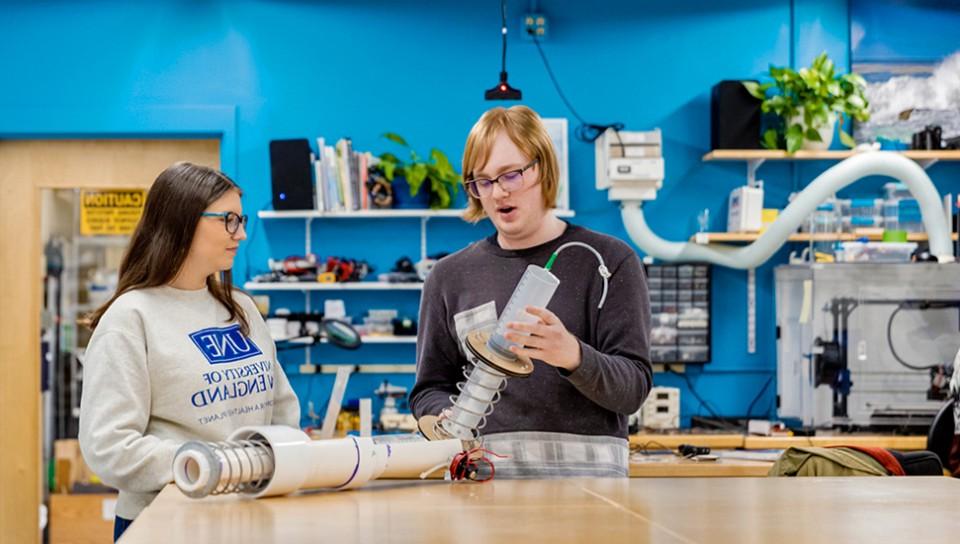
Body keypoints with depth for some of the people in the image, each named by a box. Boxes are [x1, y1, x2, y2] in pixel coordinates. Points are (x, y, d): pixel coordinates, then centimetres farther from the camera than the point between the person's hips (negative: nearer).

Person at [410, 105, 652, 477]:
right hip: (482, 471, 2)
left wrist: (574, 356, -19)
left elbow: (632, 389, 1)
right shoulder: (450, 277, 16)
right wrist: (448, 418, -4)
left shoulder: (607, 261, 8)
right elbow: (430, 390, 19)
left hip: (583, 469, -2)